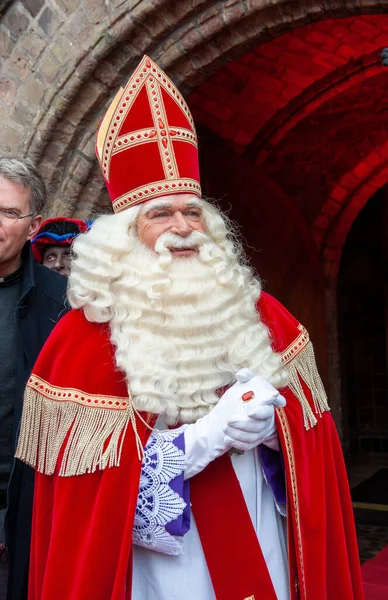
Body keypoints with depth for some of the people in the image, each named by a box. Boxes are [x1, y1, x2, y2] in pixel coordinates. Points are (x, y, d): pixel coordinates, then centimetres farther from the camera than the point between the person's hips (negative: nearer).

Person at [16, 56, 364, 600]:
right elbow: (89, 480, -15)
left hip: (264, 555, 3)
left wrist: (267, 424, -19)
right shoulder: (85, 338, -12)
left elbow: (308, 430, 3)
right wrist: (209, 435, -24)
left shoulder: (258, 312, -1)